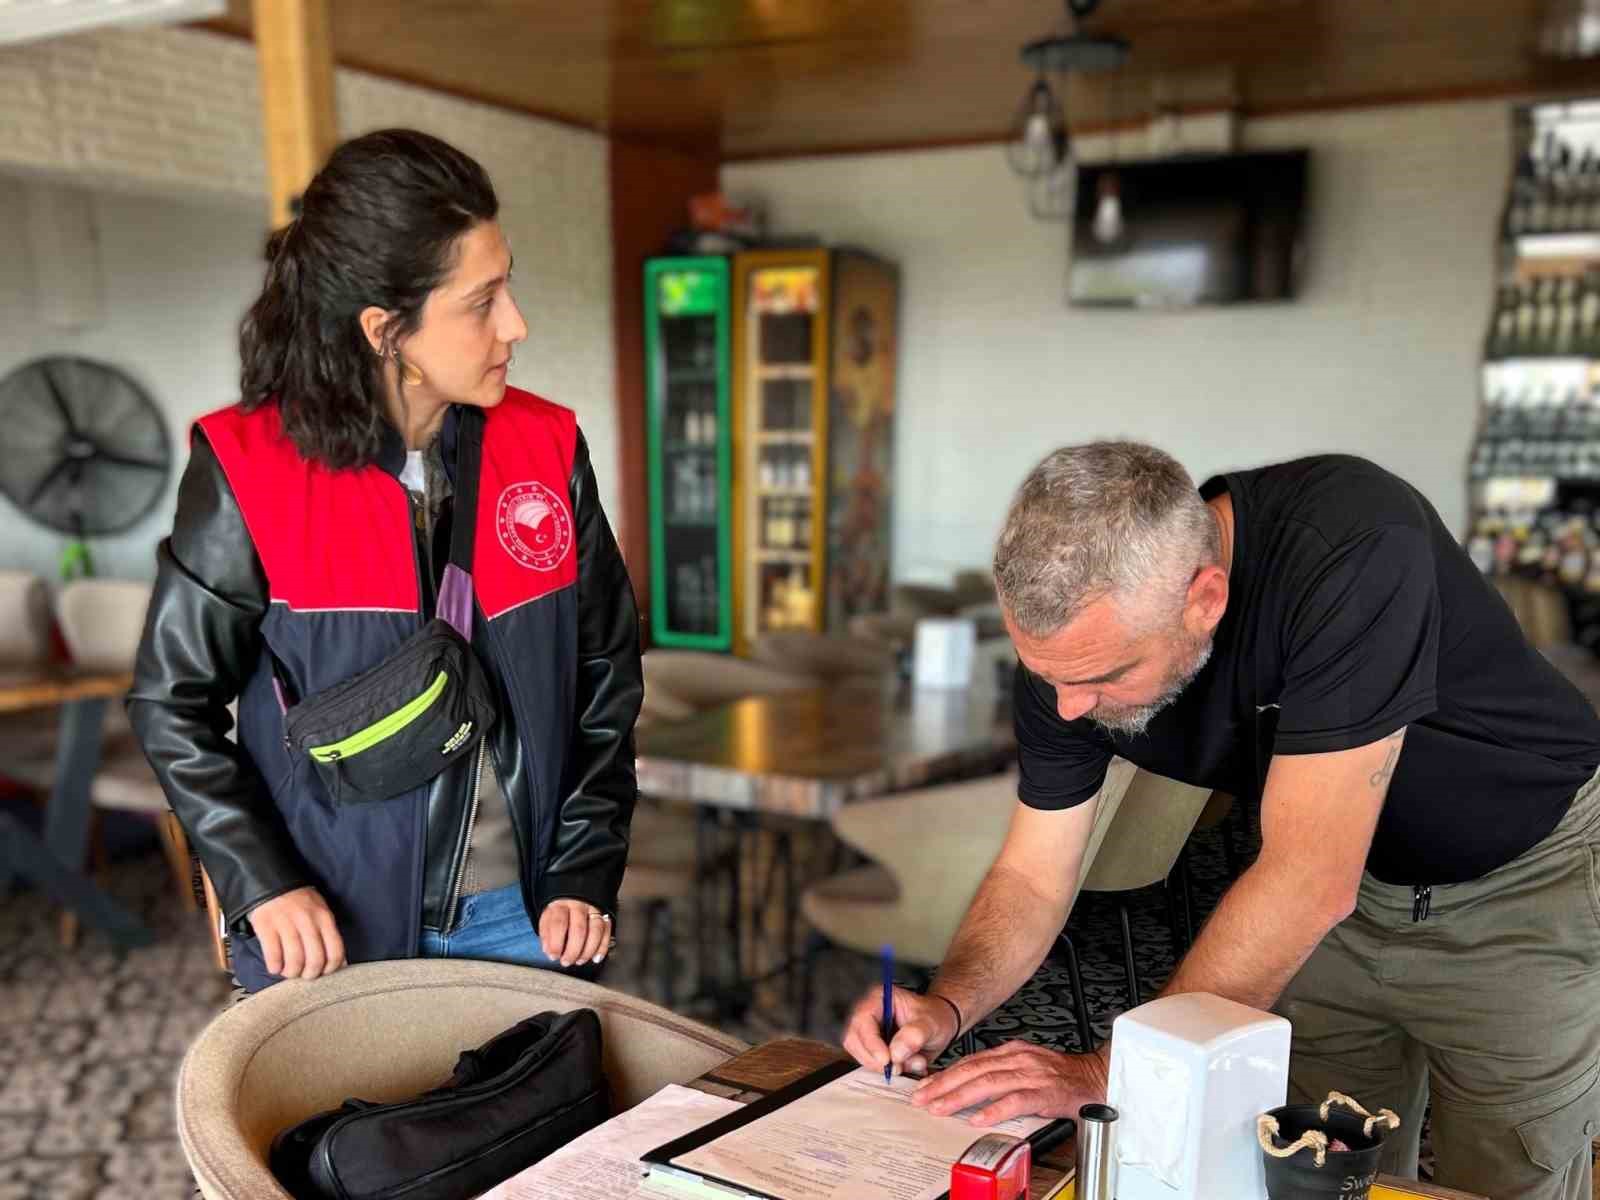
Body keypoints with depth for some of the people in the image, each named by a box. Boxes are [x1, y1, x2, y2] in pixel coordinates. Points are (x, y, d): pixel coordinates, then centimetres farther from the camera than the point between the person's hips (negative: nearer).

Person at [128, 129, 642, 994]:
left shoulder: (545, 451, -6)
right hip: (330, 929, -2)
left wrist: (584, 876, -2)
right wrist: (263, 885, -11)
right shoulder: (249, 472, -13)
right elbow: (171, 702, -4)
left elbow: (606, 678, 2)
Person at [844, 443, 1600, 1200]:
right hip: (1350, 891, 4)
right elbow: (1032, 875, -10)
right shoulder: (1072, 639, -20)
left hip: (1523, 877, -4)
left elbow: (1309, 882, -39)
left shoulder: (1356, 549, -39)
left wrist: (1108, 1072, -35)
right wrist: (945, 1008, -28)